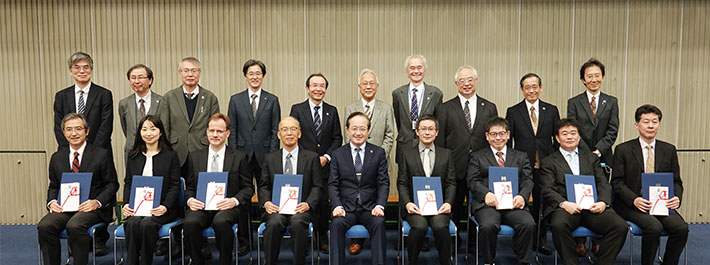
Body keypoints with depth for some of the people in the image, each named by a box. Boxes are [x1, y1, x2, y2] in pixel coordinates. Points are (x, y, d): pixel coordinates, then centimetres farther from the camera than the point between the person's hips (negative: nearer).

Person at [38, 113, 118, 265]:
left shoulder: (102, 155, 2)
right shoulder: (56, 158, 15)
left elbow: (112, 184, 1)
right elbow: (53, 186, 20)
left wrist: (97, 202, -15)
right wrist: (52, 201, -2)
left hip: (92, 207, -4)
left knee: (75, 226, -33)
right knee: (44, 226, -24)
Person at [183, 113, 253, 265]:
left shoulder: (239, 157, 8)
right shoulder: (195, 157, 17)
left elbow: (248, 187, 6)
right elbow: (190, 187, 18)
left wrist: (234, 200, -13)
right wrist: (190, 200, -5)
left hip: (227, 207, -2)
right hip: (201, 206, 2)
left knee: (221, 222, -36)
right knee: (190, 222, -30)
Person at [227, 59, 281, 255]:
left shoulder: (272, 100, 5)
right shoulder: (235, 100, 7)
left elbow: (275, 131, 3)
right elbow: (232, 130, 6)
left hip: (265, 156, -1)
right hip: (243, 155, 1)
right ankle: (244, 241, 14)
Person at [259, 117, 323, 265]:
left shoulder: (312, 157, 10)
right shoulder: (270, 158, 16)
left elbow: (317, 186, 6)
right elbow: (263, 186, 13)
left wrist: (308, 204, -12)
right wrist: (266, 202, -8)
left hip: (300, 208, -1)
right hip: (276, 208, 1)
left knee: (297, 223, -34)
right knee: (273, 224, -31)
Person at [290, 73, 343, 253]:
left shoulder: (332, 111, 10)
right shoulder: (297, 109, 4)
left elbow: (337, 138, 9)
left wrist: (326, 157, -6)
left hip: (325, 166, 2)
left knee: (324, 203, 5)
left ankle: (323, 239, 17)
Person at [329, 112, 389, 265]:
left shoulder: (378, 153, 9)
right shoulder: (337, 154, 9)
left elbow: (383, 183, 4)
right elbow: (333, 184, 5)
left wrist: (380, 206, -13)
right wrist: (337, 206, -13)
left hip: (370, 207, 0)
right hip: (346, 207, 0)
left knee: (379, 223, -31)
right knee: (337, 224, -30)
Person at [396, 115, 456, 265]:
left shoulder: (446, 154, 15)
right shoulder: (407, 154, 12)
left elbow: (451, 183, 10)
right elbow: (402, 183, 7)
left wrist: (448, 202, -8)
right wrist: (407, 202, -11)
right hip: (415, 205, -1)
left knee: (441, 226, -30)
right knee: (420, 226, -31)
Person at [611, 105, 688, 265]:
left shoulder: (669, 150, 12)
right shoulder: (623, 150, 1)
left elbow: (676, 181, 14)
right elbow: (617, 182, -2)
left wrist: (677, 198, -9)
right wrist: (634, 200, -19)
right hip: (632, 204, -3)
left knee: (681, 228, -22)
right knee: (654, 227, -29)